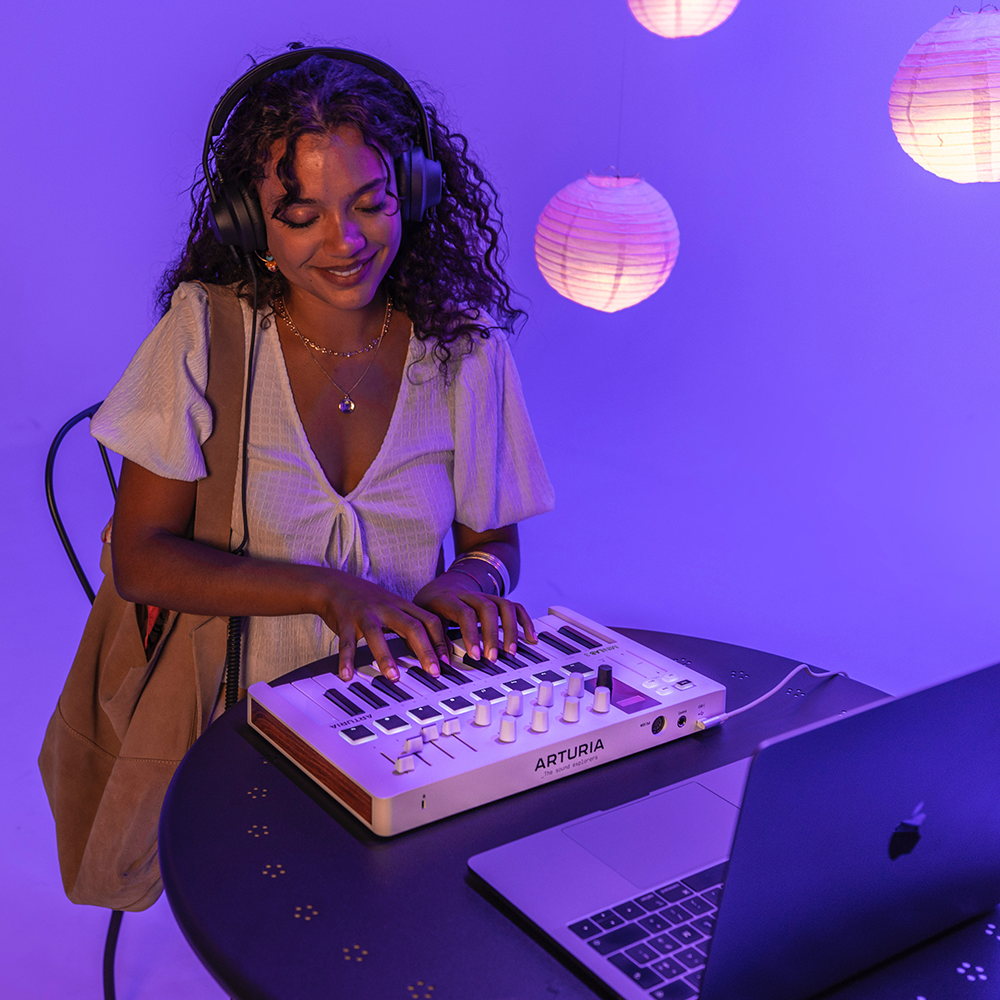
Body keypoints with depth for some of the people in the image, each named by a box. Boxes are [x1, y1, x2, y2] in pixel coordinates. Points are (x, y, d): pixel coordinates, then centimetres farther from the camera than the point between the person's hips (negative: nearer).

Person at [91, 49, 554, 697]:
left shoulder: (465, 345, -1)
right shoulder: (205, 331, -6)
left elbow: (493, 540, 10)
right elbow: (140, 559, -7)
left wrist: (467, 581, -14)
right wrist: (327, 590, -20)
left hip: (409, 704, 2)